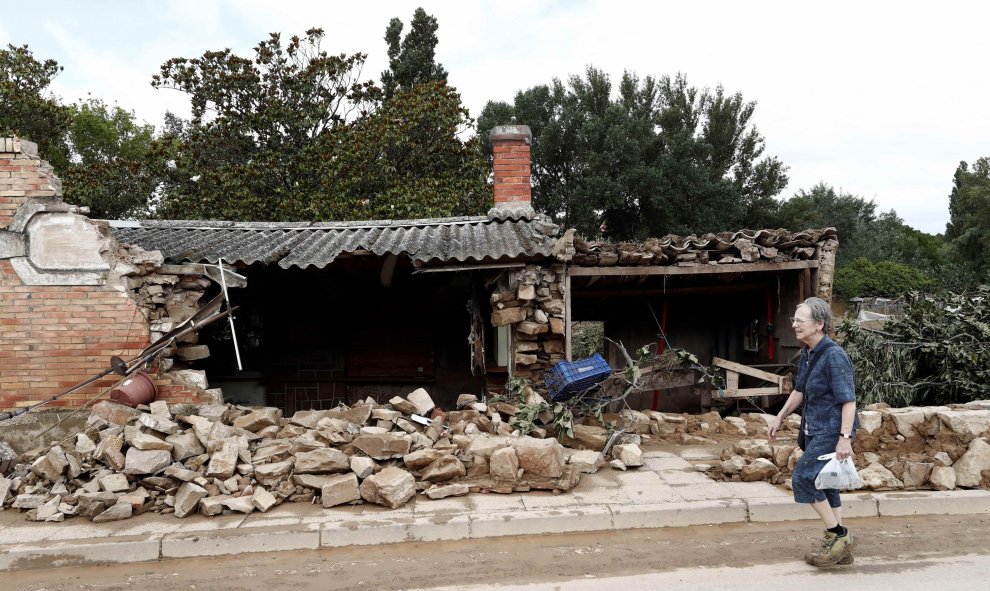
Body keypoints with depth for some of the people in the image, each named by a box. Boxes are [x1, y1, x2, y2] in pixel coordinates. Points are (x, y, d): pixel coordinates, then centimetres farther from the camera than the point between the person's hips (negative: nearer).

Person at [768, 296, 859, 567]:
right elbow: (800, 390, 20)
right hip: (815, 430, 9)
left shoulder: (834, 356, -20)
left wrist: (845, 438, -26)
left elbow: (849, 400, -22)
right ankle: (840, 548, 24)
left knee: (803, 478, -10)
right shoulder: (807, 353, 8)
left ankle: (839, 535, 5)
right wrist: (780, 417, 23)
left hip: (832, 431, -9)